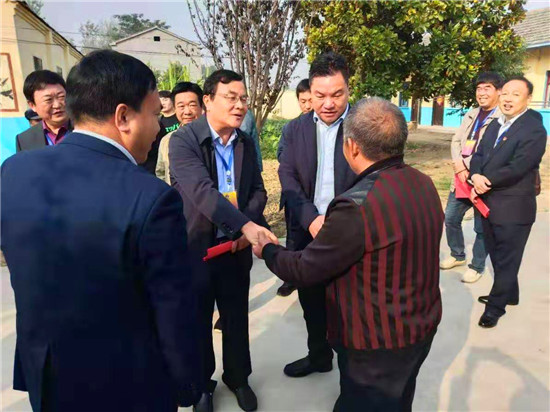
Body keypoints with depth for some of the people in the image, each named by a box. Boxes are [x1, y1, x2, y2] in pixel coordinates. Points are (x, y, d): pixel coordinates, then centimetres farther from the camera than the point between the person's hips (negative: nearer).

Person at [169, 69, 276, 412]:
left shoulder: (246, 142, 3)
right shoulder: (183, 140, -16)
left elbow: (258, 190, 6)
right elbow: (202, 191, -30)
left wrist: (249, 223, -14)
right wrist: (246, 225, -40)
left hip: (237, 245, 5)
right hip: (195, 247, -4)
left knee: (237, 317, 19)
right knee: (197, 321, 16)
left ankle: (238, 377, 43)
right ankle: (201, 383, 40)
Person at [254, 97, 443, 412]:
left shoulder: (358, 206, -32)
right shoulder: (425, 184, -5)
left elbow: (304, 270, -21)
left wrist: (267, 249, -3)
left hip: (378, 343, -7)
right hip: (422, 325, 8)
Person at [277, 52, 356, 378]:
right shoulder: (296, 128, 4)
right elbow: (287, 178, -3)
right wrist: (312, 219, -18)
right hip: (308, 233, 4)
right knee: (312, 303, 21)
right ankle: (319, 356, 46)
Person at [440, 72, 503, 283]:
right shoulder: (471, 114, 12)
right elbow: (456, 141, 11)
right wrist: (459, 165, -5)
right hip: (462, 178, 7)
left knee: (481, 228, 5)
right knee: (450, 218, 15)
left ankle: (477, 267, 24)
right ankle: (457, 255, 37)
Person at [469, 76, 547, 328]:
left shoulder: (534, 130, -14)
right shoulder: (495, 125, 11)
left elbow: (516, 168, -23)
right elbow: (479, 155, 6)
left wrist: (486, 183, -13)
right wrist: (476, 177, -15)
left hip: (513, 208, -8)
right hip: (489, 203, 8)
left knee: (506, 260, 7)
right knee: (497, 256, 21)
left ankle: (495, 307, 21)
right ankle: (508, 294, 41)